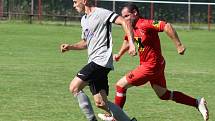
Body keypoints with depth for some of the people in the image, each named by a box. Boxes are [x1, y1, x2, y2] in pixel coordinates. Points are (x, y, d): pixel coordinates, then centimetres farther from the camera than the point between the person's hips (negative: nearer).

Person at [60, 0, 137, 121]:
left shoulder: (101, 13, -9)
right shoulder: (84, 20, 19)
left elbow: (124, 22, -16)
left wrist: (131, 43, -27)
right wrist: (70, 47, 14)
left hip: (101, 60, -9)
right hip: (94, 61, 9)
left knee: (74, 87, -16)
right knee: (101, 103, 4)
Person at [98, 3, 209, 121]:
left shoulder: (145, 24, -22)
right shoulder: (132, 27, 7)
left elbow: (167, 26, -32)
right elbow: (128, 40, 27)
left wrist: (179, 45, -33)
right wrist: (119, 54, 16)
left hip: (151, 66, -10)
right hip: (156, 65, 10)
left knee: (121, 85, -4)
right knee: (164, 94, 19)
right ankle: (197, 103, 20)